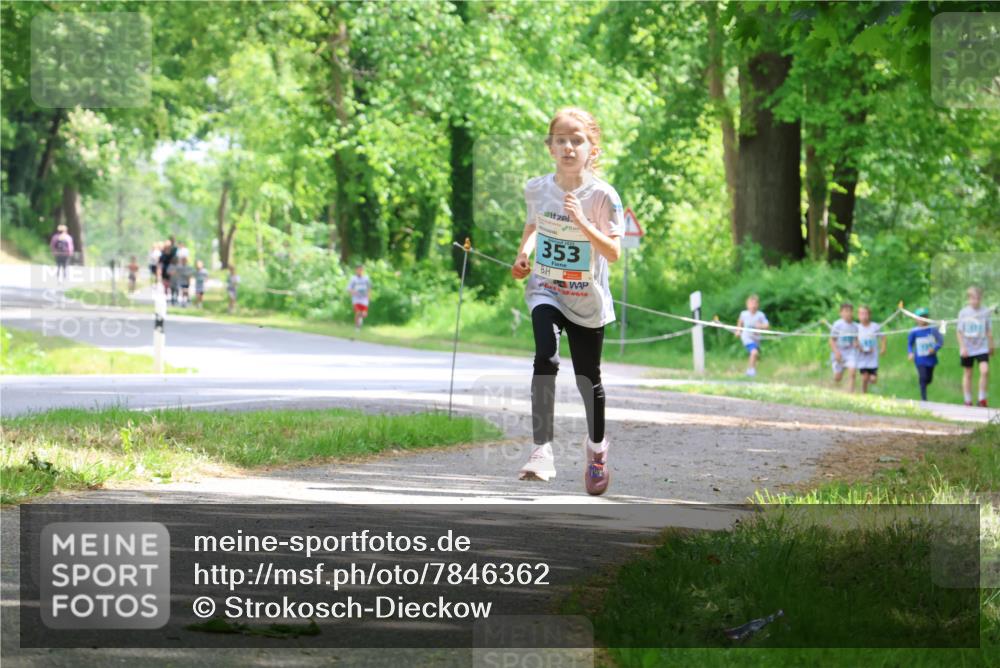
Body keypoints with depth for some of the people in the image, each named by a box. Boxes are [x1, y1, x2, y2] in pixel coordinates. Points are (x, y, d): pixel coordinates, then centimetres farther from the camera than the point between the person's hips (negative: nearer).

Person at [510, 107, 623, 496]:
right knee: (546, 357, -25)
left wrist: (583, 223, -29)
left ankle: (596, 444, 40)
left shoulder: (602, 195, -13)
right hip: (546, 290, 1)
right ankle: (542, 451, -27)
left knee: (587, 377, 11)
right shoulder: (537, 189, -3)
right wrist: (524, 253, 0)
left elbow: (614, 254, -17)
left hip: (587, 301, -1)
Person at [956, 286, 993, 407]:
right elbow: (959, 331, 0)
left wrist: (991, 346, 13)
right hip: (967, 349, 0)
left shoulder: (985, 312, 1)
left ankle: (982, 399, -7)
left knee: (985, 370, -18)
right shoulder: (963, 313, -2)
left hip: (982, 348, 0)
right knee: (968, 374, 8)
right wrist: (962, 347, -7)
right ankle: (968, 401, 18)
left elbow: (989, 331, 9)